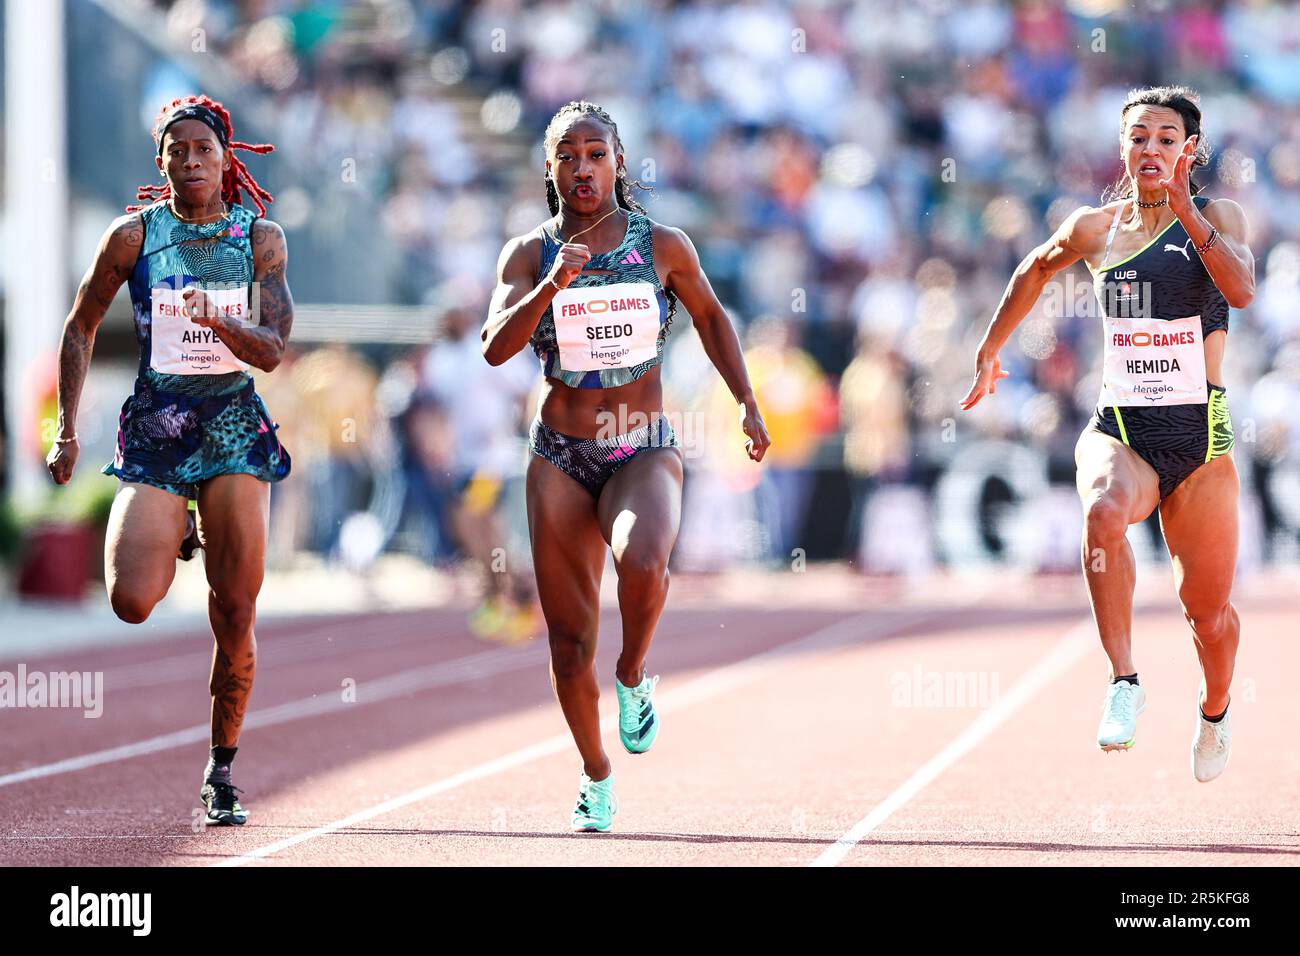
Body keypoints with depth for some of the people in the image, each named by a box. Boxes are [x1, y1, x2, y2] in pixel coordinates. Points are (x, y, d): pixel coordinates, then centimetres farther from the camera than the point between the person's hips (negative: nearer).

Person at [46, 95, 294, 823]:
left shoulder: (261, 237, 1)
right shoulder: (134, 235, -1)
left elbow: (272, 351, -6)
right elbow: (81, 328, 10)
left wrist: (221, 323, -27)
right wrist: (67, 427, 4)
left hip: (234, 429, 0)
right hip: (154, 431, 0)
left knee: (235, 617, -3)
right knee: (131, 602, -17)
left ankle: (223, 772, 15)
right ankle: (177, 535, 21)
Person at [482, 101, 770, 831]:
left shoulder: (663, 245, 0)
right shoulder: (530, 255, 0)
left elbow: (710, 315, 17)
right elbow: (496, 347, -13)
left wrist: (747, 403, 13)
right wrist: (551, 290, -27)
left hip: (645, 452, -1)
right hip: (561, 459, 1)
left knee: (643, 563, -34)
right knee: (570, 640, 3)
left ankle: (634, 680, -4)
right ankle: (597, 777, 25)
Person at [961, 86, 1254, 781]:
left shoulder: (1217, 217, 0)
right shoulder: (1096, 228, 8)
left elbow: (1242, 289, -20)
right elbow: (1036, 269, 29)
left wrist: (1185, 211, -26)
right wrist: (989, 351, 32)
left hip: (1197, 435, -1)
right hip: (1119, 427, 1)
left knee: (1208, 608, 5)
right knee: (1105, 510, -36)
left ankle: (1214, 711, 38)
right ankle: (1123, 682, -28)